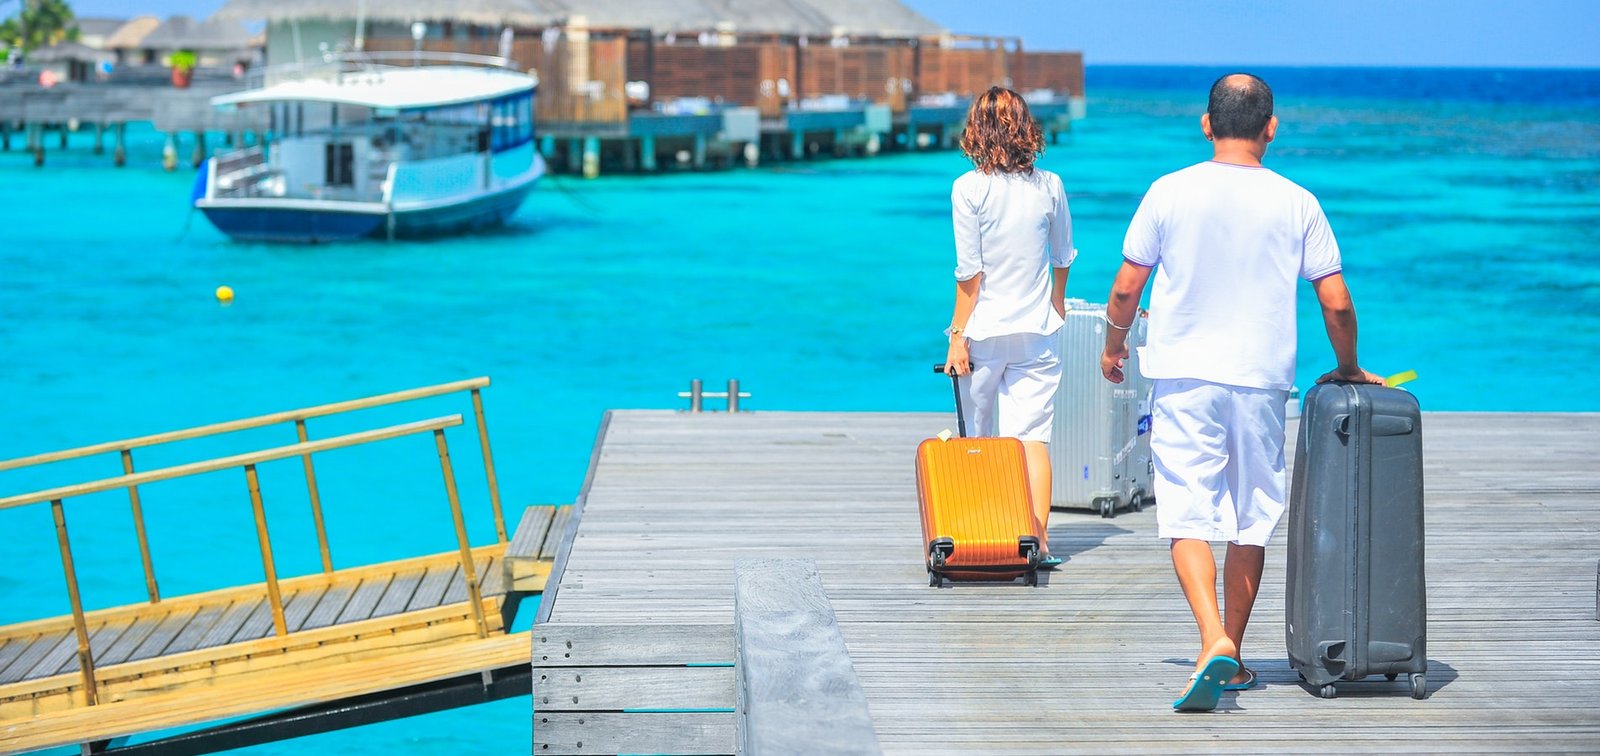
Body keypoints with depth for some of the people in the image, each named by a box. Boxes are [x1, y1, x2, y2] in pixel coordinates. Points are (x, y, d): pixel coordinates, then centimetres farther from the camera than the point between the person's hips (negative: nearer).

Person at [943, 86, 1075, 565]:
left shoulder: (969, 188, -10)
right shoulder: (1049, 186, 1)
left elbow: (969, 271, -12)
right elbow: (1063, 256, 14)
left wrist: (958, 334, -7)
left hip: (984, 330, -2)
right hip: (1037, 329, 2)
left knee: (979, 438, 11)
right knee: (1032, 436, 1)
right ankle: (1038, 539, -8)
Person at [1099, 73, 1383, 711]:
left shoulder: (1170, 192, -3)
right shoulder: (1297, 203, -1)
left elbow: (1126, 286, 1)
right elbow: (1336, 302, -1)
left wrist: (1113, 346, 20)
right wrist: (1347, 368, 16)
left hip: (1184, 377, -1)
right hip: (1262, 378, 1)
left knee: (1188, 516, -3)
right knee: (1250, 520, 12)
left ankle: (1214, 642, -23)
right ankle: (1233, 661, 19)